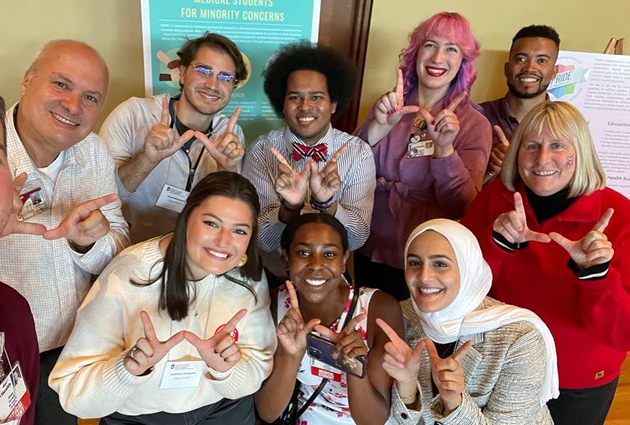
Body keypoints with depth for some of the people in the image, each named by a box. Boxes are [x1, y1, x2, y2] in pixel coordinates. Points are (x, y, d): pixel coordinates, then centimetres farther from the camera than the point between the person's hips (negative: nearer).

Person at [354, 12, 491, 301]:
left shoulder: (474, 125, -7)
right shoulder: (388, 106, -1)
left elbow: (463, 208, -14)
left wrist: (444, 149, -28)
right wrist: (379, 127, -23)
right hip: (370, 252, 3)